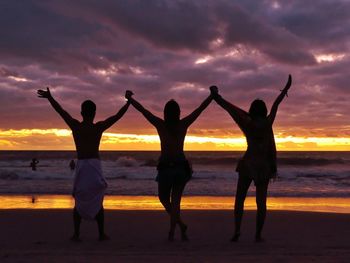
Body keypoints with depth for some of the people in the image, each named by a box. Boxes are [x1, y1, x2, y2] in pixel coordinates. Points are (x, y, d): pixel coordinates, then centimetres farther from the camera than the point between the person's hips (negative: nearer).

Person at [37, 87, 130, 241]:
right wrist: (129, 101, 11)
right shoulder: (99, 127, -3)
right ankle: (101, 234, 9)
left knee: (79, 202, 9)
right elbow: (118, 115, 2)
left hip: (81, 166, 1)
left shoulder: (75, 125, -1)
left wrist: (49, 97, 20)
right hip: (95, 166, -1)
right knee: (97, 202, 8)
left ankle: (76, 234, 4)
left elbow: (60, 111, 9)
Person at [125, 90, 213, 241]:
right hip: (181, 166, 2)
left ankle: (180, 224, 2)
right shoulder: (183, 124, -1)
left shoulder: (160, 125, -5)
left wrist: (129, 98, 12)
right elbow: (201, 108, 5)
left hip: (165, 167, -1)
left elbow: (142, 110, 1)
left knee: (163, 198, 16)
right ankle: (172, 232, -3)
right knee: (175, 200, 6)